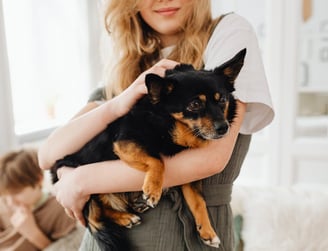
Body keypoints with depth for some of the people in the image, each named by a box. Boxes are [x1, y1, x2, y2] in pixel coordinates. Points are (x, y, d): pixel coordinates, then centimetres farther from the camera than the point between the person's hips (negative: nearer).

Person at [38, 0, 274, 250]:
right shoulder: (126, 68, 4)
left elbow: (210, 156, -22)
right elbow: (48, 156, -4)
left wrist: (83, 179, -14)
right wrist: (117, 105, -21)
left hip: (189, 231, -3)